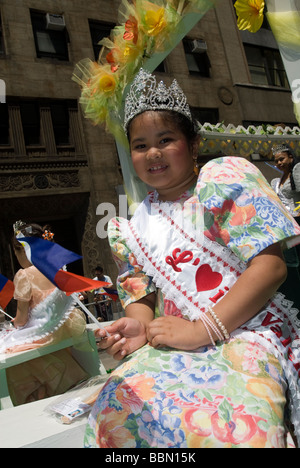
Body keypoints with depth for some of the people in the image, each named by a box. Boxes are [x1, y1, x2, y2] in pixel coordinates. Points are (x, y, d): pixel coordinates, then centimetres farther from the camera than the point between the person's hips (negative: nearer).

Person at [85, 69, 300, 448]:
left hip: (244, 333, -4)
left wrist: (203, 329, -19)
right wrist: (139, 325, -9)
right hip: (173, 344, 5)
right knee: (117, 405, -22)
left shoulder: (225, 178, -4)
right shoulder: (137, 223, 13)